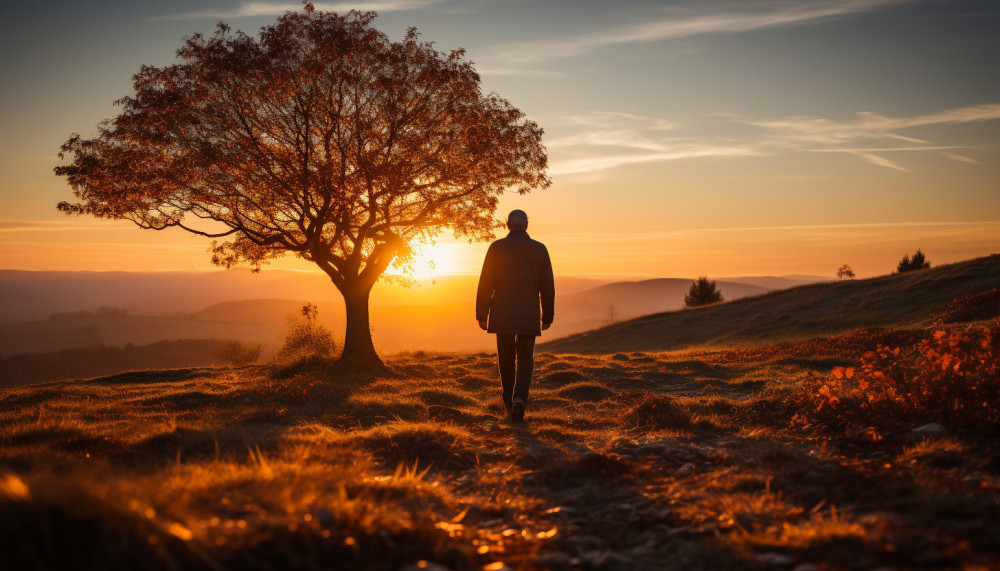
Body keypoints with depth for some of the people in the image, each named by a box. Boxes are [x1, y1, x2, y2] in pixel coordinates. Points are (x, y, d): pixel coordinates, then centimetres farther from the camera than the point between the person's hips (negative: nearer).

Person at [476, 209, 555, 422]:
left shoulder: (496, 247, -1)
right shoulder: (539, 249, 2)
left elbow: (485, 284, -3)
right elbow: (547, 287, 4)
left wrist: (481, 314, 3)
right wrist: (547, 316, 13)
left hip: (502, 314, 0)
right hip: (528, 315, 0)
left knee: (506, 356, 16)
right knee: (525, 358, 5)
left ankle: (509, 401, 26)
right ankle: (519, 398, -19)